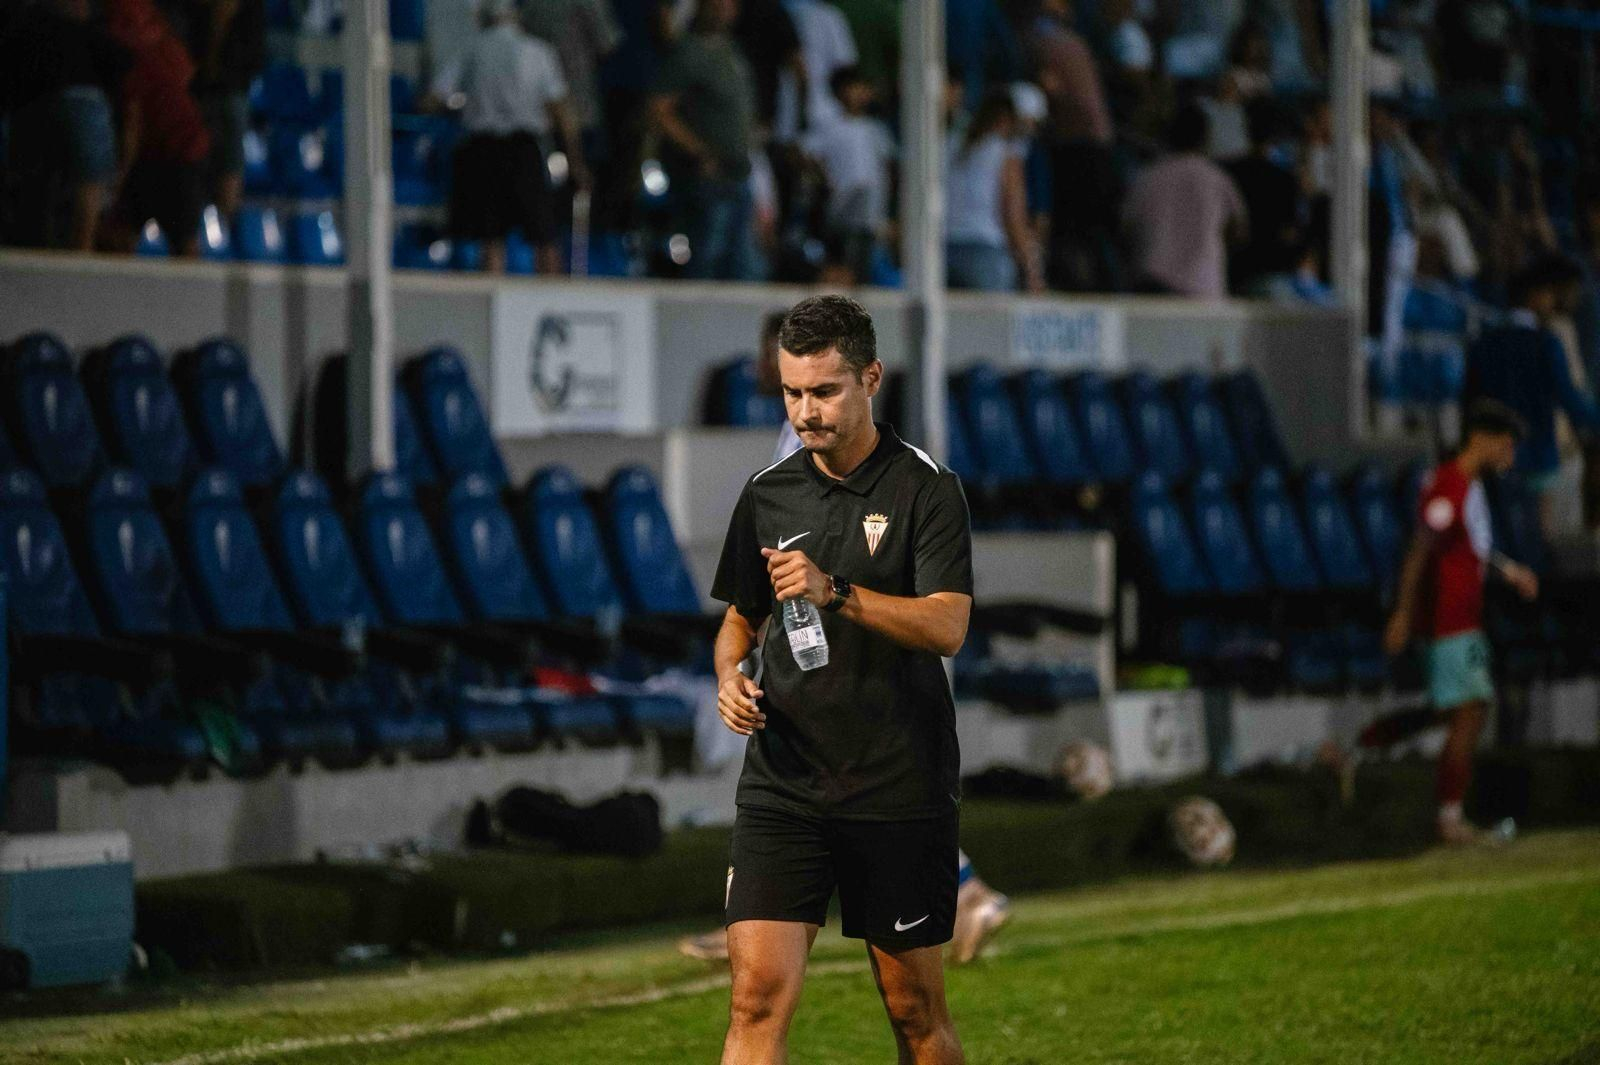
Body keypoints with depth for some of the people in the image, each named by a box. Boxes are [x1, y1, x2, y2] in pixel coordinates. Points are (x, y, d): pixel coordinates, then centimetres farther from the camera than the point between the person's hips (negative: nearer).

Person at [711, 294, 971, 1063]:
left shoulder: (924, 488, -5)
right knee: (758, 993, -10)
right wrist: (731, 675, 2)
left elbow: (946, 625, -17)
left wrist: (836, 592, -29)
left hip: (899, 790, -3)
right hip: (782, 788, 3)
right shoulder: (767, 493, 9)